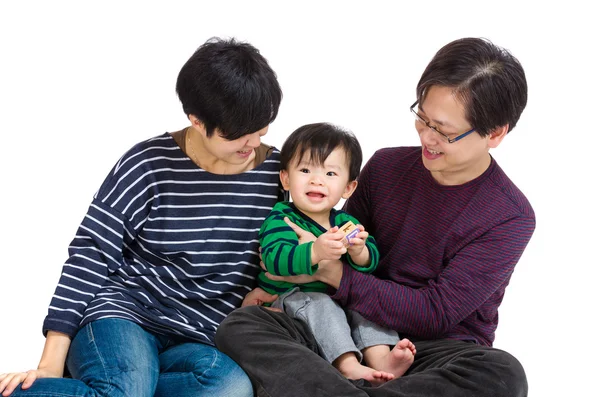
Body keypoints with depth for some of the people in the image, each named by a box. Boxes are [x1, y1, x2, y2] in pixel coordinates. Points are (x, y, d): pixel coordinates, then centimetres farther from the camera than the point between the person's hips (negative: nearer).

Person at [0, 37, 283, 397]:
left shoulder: (275, 170, 3)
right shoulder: (150, 165, -7)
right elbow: (91, 254, -7)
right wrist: (50, 364, -12)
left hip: (201, 341, 4)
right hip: (123, 313, -3)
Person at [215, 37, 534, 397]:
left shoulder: (511, 218, -8)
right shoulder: (386, 167, 5)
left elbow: (435, 314, -12)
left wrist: (330, 271, -16)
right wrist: (271, 283, -2)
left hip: (436, 353, -3)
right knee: (240, 325, -22)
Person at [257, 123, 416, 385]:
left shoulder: (344, 222, 7)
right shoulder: (281, 219, -10)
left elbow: (371, 262, -7)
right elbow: (276, 260, -31)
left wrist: (359, 251, -33)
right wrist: (315, 252, -50)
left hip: (336, 298, 6)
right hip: (286, 301, -5)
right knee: (319, 303, -33)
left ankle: (379, 357, -28)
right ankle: (348, 365, -41)